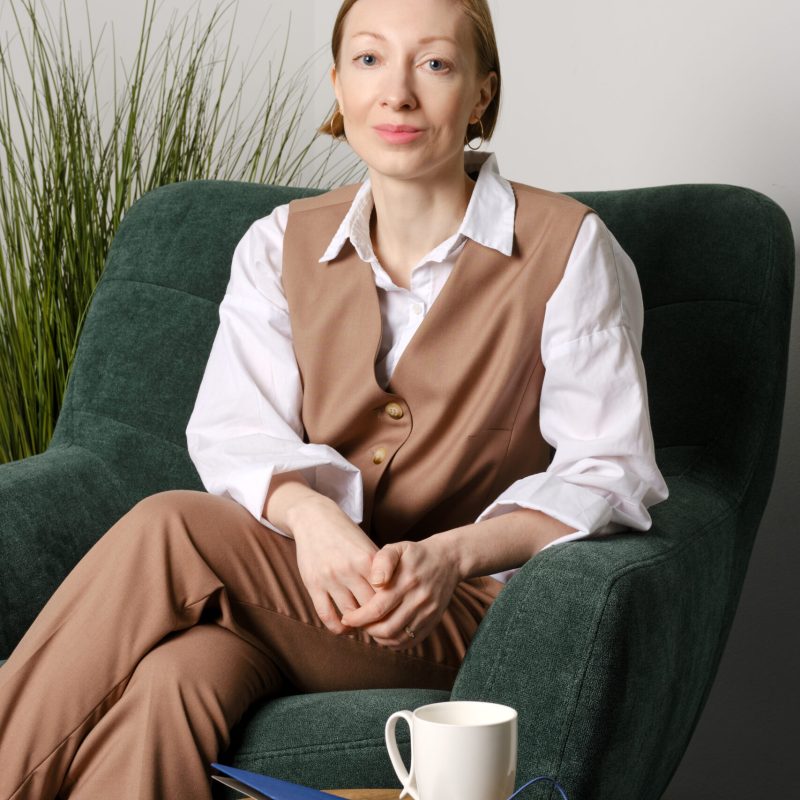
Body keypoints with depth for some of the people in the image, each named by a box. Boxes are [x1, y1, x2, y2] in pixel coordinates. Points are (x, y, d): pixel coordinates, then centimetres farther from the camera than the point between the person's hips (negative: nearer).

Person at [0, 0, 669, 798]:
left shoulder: (568, 249, 0)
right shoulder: (282, 243, 11)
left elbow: (608, 470, -7)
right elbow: (232, 432, -1)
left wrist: (449, 556, -24)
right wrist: (309, 512, -25)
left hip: (462, 614, -3)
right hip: (297, 580, 3)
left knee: (168, 529, -28)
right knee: (170, 678, -34)